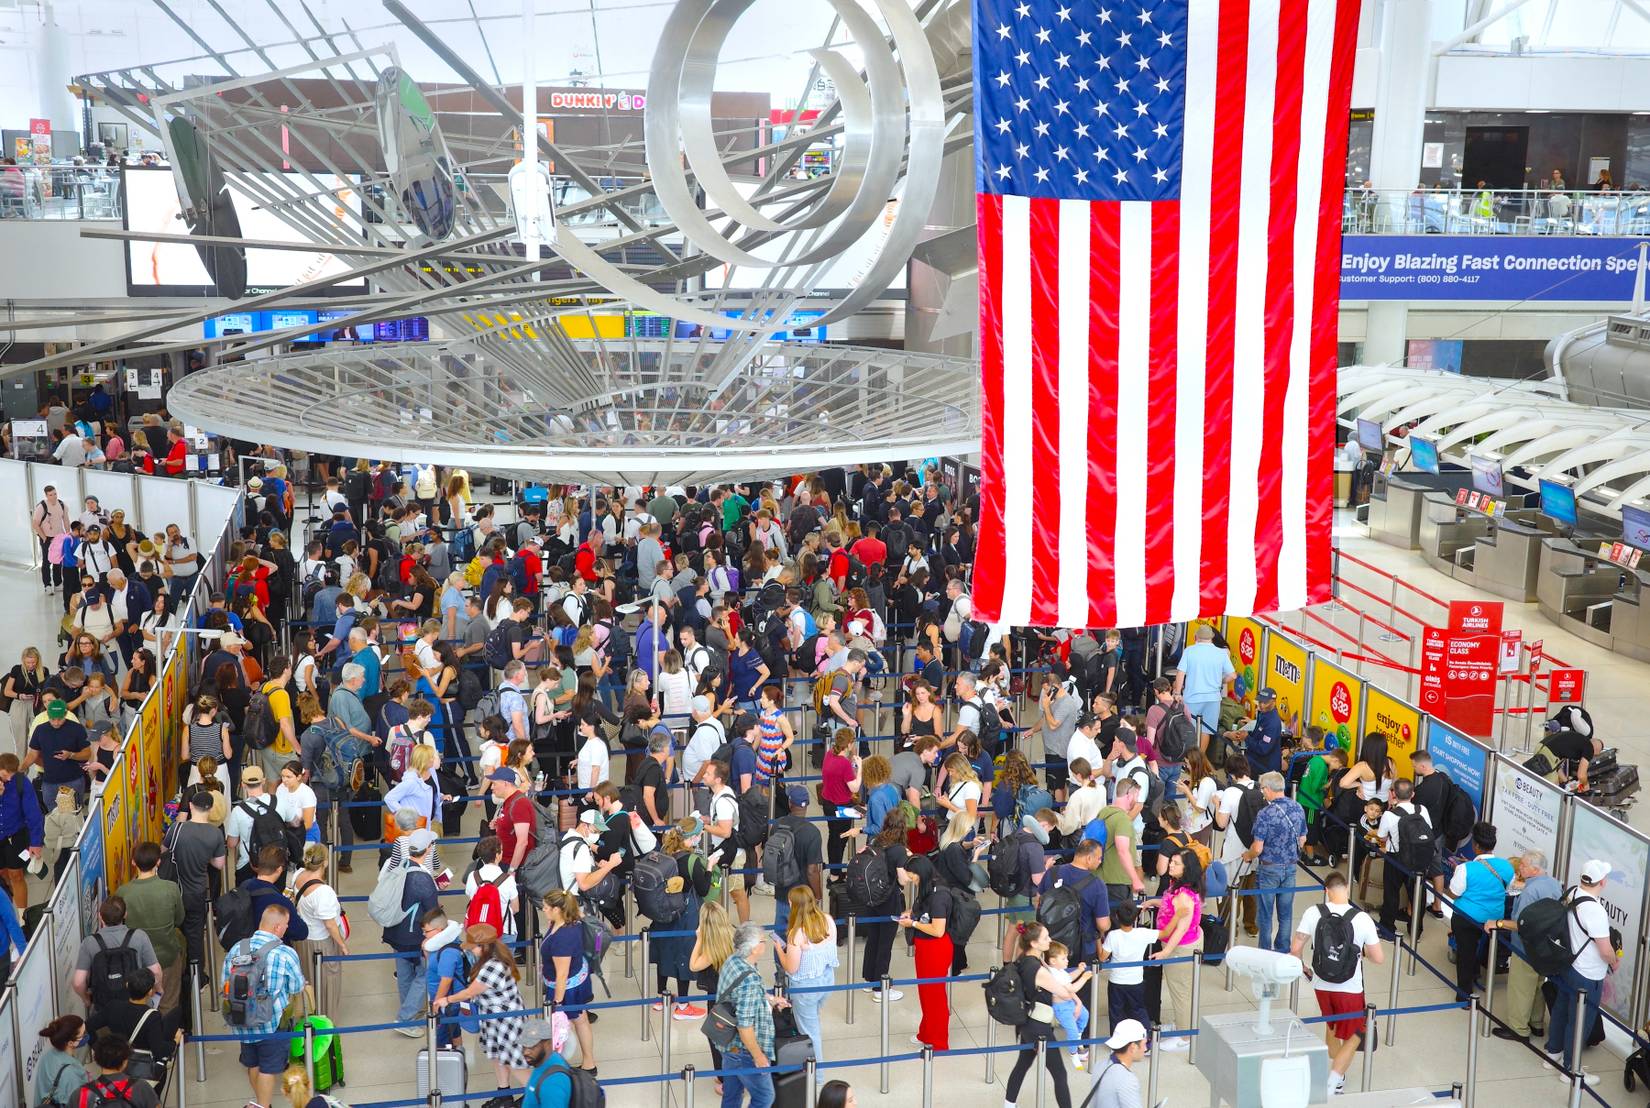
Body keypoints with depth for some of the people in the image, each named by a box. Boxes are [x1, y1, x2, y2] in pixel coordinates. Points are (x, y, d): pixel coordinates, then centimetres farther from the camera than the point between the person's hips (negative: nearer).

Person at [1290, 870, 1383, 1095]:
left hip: (1321, 985, 3)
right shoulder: (1362, 918, -17)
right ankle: (1330, 1083, 1)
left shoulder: (1313, 913, -13)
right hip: (1350, 990, -3)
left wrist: (1302, 966, 12)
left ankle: (1336, 1075, 42)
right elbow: (1379, 958, -10)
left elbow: (1295, 948, -8)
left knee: (1331, 1025, 30)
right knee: (1353, 1037, 15)